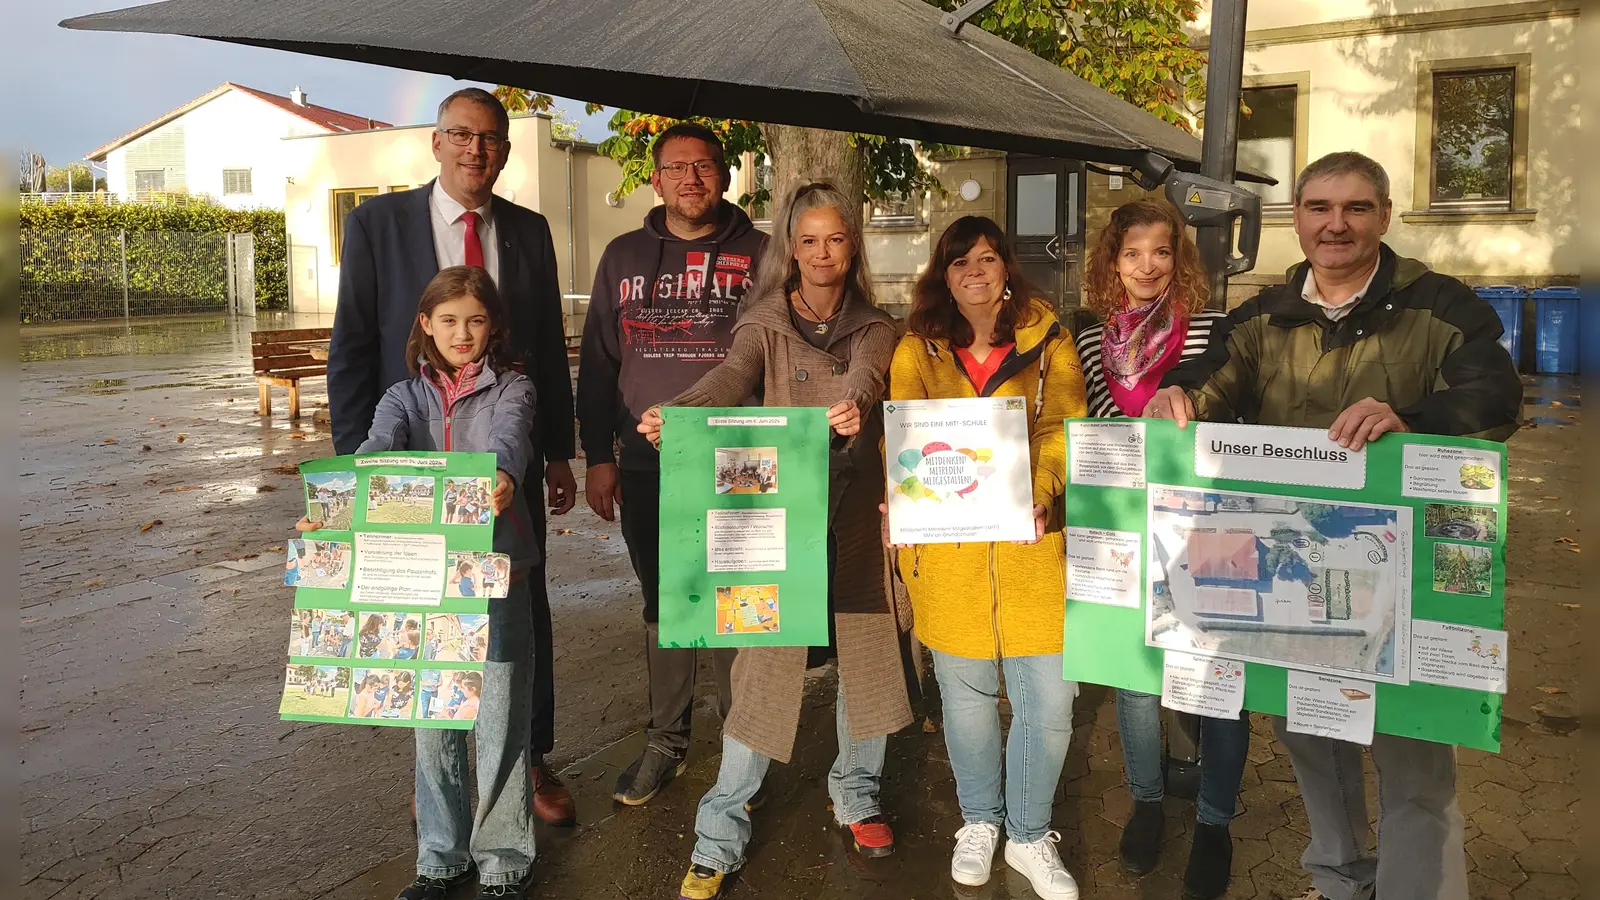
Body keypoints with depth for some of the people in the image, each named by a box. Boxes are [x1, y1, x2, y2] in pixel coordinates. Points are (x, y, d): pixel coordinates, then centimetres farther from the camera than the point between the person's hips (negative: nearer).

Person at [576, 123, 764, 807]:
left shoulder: (759, 256, 2)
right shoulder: (624, 257, 10)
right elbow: (597, 361, 11)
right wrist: (598, 457, 5)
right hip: (645, 467, 3)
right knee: (663, 606, 12)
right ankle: (665, 742, 24)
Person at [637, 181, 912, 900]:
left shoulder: (876, 328, 7)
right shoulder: (767, 323, 4)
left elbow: (864, 376, -15)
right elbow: (731, 378, -16)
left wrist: (856, 405, -40)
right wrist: (672, 413, -37)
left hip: (857, 511, 2)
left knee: (866, 647, 10)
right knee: (766, 658, -5)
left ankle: (856, 794, 34)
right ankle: (719, 837, 6)